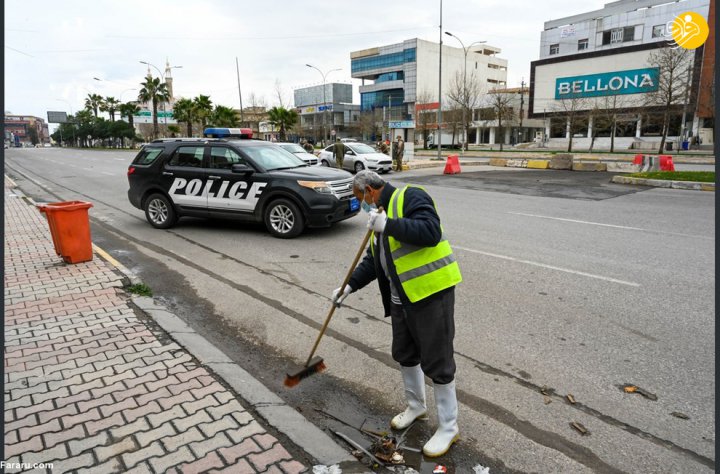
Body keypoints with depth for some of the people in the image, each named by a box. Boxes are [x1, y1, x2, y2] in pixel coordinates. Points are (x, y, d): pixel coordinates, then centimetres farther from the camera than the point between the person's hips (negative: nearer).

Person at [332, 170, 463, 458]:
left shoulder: (409, 197, -12)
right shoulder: (380, 214, 16)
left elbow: (431, 232, -28)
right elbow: (372, 261, 18)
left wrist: (388, 224, -30)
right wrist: (350, 286, 9)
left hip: (431, 291, -9)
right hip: (401, 296, 9)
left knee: (436, 360, 1)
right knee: (404, 354, 19)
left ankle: (449, 427, 20)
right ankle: (416, 407, 42)